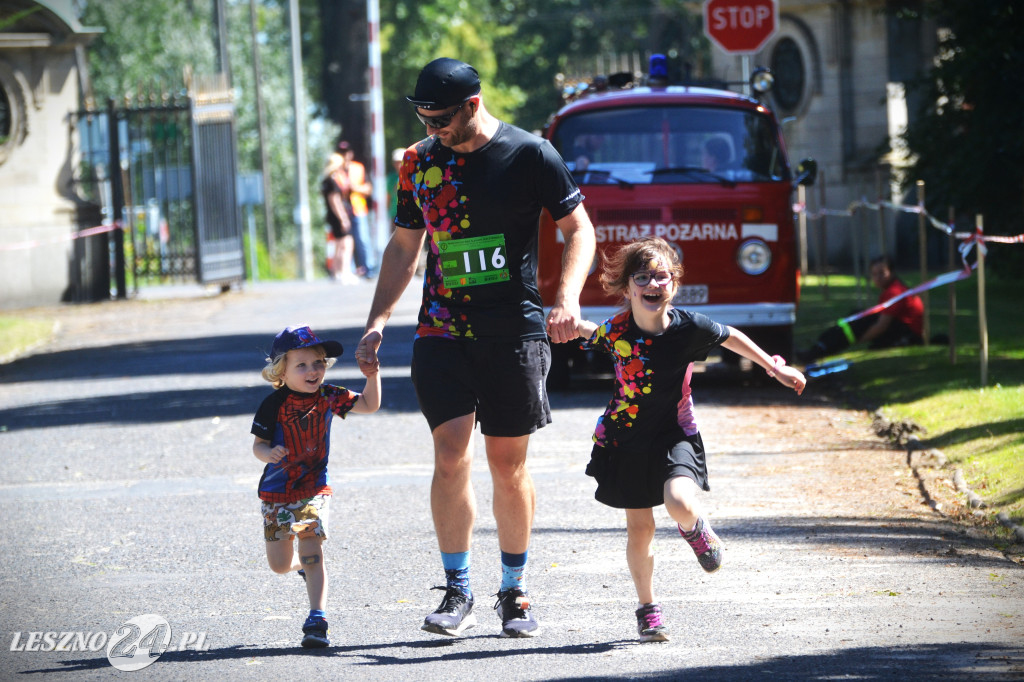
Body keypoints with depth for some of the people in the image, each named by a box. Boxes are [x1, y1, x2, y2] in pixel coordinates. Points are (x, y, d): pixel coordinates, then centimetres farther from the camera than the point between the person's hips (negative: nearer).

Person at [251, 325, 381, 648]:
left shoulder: (328, 396, -4)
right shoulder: (274, 405, -13)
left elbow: (369, 405, 3)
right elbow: (258, 444, -11)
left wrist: (372, 377, -13)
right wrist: (268, 454, -34)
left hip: (314, 489, 0)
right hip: (277, 491, 0)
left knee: (312, 554, -15)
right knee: (279, 565, 7)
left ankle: (317, 621, -15)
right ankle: (304, 564, 43)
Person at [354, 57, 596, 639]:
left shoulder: (530, 155, -3)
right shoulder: (420, 162, 8)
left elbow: (580, 228, 0)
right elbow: (404, 248, 17)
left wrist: (568, 298, -15)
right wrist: (378, 321, 8)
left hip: (515, 330, -2)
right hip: (442, 331, 2)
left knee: (509, 465, 3)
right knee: (451, 454, -11)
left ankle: (515, 591, 18)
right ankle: (458, 595, -5)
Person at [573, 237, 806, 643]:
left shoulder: (689, 328, -16)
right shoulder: (616, 332, -15)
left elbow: (730, 338, 3)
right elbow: (584, 331, 7)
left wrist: (775, 368, 11)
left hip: (674, 434, -1)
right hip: (626, 437, 1)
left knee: (680, 504, -26)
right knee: (639, 528, 7)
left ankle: (696, 528, 12)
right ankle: (647, 608, 27)